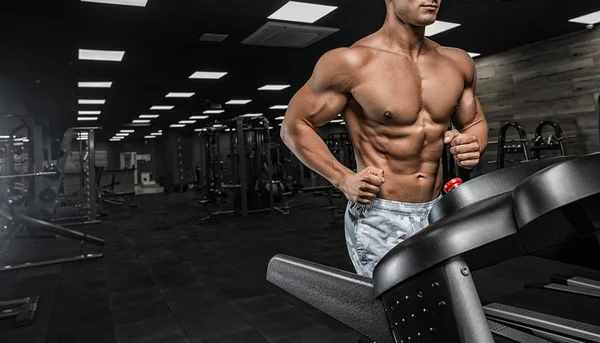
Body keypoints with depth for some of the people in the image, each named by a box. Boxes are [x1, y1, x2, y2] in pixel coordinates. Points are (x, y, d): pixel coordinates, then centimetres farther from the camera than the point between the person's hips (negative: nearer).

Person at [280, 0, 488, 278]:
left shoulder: (458, 63, 5)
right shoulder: (351, 62, -12)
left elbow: (475, 122, 20)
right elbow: (293, 126, -6)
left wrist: (472, 145, -5)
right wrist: (343, 179, -15)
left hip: (437, 215, 6)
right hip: (379, 219, -6)